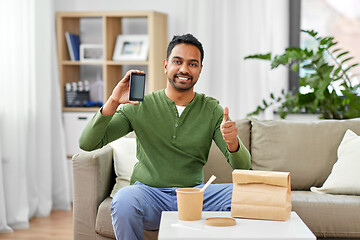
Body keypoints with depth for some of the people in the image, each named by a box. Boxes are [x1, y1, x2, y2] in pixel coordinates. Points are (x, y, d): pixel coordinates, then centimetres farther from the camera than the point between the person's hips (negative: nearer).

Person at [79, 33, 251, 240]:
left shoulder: (212, 110, 5)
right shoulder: (140, 106, 0)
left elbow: (243, 167, -2)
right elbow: (87, 144, -7)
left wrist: (232, 143, -26)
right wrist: (113, 102, -22)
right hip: (149, 192, -1)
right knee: (124, 199, -35)